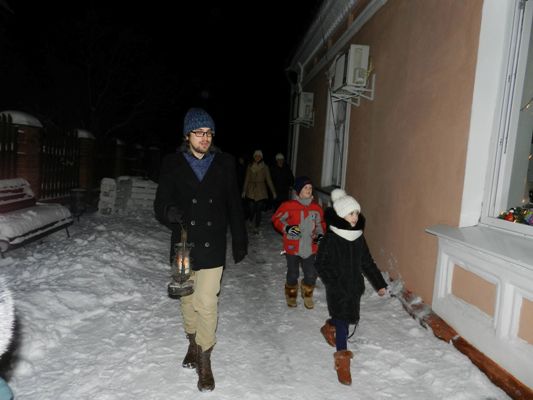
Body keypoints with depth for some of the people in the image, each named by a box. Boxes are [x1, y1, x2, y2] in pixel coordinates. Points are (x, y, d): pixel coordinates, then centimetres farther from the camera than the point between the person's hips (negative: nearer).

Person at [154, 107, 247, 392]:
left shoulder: (225, 163, 1)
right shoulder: (172, 164, -1)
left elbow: (234, 206, 6)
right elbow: (160, 203, -2)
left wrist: (240, 241, 8)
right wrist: (169, 212, -27)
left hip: (212, 246, -1)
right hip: (183, 244, 2)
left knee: (207, 303, -4)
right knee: (187, 300, 16)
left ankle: (204, 360, 14)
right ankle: (193, 344, 39)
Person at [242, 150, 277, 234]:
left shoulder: (265, 167, 0)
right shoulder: (250, 166, 5)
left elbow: (269, 180, 0)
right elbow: (246, 179, 10)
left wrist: (273, 192, -2)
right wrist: (244, 191, 7)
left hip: (261, 191, -1)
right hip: (251, 191, 1)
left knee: (258, 210, -2)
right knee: (251, 209, -4)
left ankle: (256, 227, 11)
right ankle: (250, 220, 29)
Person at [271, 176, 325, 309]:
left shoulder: (316, 207, 0)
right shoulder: (289, 206, -13)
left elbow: (320, 223, 16)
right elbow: (276, 219, -4)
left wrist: (320, 234, 0)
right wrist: (286, 228, -19)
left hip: (310, 248, 3)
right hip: (292, 248, -3)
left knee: (311, 274, 6)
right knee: (293, 274, 10)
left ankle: (307, 296, 34)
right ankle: (291, 296, 38)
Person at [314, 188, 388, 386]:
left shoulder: (358, 237, 1)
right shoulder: (330, 239, -17)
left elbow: (367, 262, 9)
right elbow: (320, 264, -12)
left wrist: (380, 283, 8)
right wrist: (334, 284, -18)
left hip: (355, 286, 6)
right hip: (337, 289, -6)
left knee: (349, 316, 22)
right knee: (343, 320, -5)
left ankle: (328, 327, 53)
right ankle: (342, 360, 10)